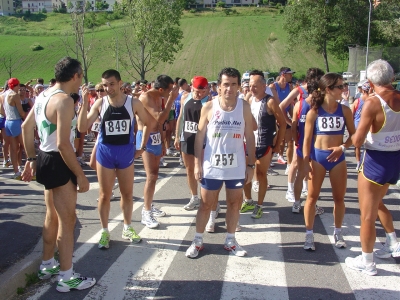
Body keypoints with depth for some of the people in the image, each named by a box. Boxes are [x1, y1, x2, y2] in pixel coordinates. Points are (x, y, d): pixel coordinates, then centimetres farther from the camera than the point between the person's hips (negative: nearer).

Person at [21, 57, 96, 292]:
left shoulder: (44, 95, 9)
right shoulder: (64, 100, -21)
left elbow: (26, 127, 18)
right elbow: (63, 144, -27)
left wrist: (31, 159, 22)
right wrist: (81, 175, -20)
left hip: (47, 159, 10)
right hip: (58, 163, -10)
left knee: (53, 217, 21)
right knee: (67, 220, 0)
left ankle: (48, 265, 36)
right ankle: (67, 277, 11)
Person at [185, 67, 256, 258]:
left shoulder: (244, 107, -3)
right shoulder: (209, 107, -6)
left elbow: (250, 138, 2)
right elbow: (200, 137, -2)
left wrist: (251, 165, 0)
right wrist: (197, 164, -5)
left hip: (236, 168, 2)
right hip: (211, 167, -1)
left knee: (234, 204, 13)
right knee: (206, 204, 10)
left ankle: (230, 241, 29)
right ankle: (198, 241, 24)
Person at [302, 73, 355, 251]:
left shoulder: (344, 110, 0)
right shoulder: (314, 111, -5)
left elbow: (353, 134, 6)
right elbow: (307, 139, -2)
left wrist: (342, 147, -12)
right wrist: (306, 163, -7)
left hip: (337, 158, 2)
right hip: (317, 157, -2)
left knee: (339, 198, 10)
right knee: (312, 197, 4)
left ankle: (338, 233, 28)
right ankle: (309, 235, 15)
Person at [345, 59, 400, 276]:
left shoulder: (373, 103, -20)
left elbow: (357, 140, -20)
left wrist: (352, 137, 0)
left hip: (377, 160, -8)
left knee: (367, 214, 6)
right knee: (377, 203, 30)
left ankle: (366, 262, 18)